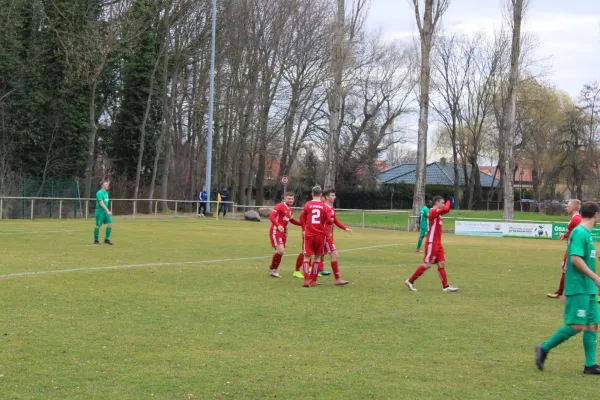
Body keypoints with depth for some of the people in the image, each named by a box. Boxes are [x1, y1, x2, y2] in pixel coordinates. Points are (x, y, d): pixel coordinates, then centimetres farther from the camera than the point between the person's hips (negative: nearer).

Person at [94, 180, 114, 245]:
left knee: (110, 224, -3)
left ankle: (107, 239, 5)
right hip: (100, 211, -8)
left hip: (106, 211, 8)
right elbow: (101, 203, -25)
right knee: (98, 225, 0)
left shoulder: (106, 193, 13)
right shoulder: (99, 193, -14)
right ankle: (96, 240, 12)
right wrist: (108, 211, -31)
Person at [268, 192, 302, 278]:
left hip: (283, 232, 9)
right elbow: (271, 216, -21)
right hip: (275, 231, -9)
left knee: (281, 252, 9)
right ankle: (272, 269, -1)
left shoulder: (290, 210, 15)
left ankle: (273, 270, 24)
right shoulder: (280, 206, -11)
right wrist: (278, 225, -37)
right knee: (280, 250, -18)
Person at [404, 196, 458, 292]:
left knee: (442, 264, 5)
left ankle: (446, 286, 5)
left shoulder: (437, 212, 14)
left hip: (438, 243, 9)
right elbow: (446, 209, -27)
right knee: (427, 265, -5)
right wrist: (448, 202, -8)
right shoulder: (433, 211, -15)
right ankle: (410, 281, 4)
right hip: (432, 243, -9)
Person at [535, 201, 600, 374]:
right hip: (578, 288, -9)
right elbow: (576, 259, -23)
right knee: (577, 326, -10)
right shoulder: (580, 232, -14)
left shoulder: (586, 233, 14)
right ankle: (544, 349, 1)